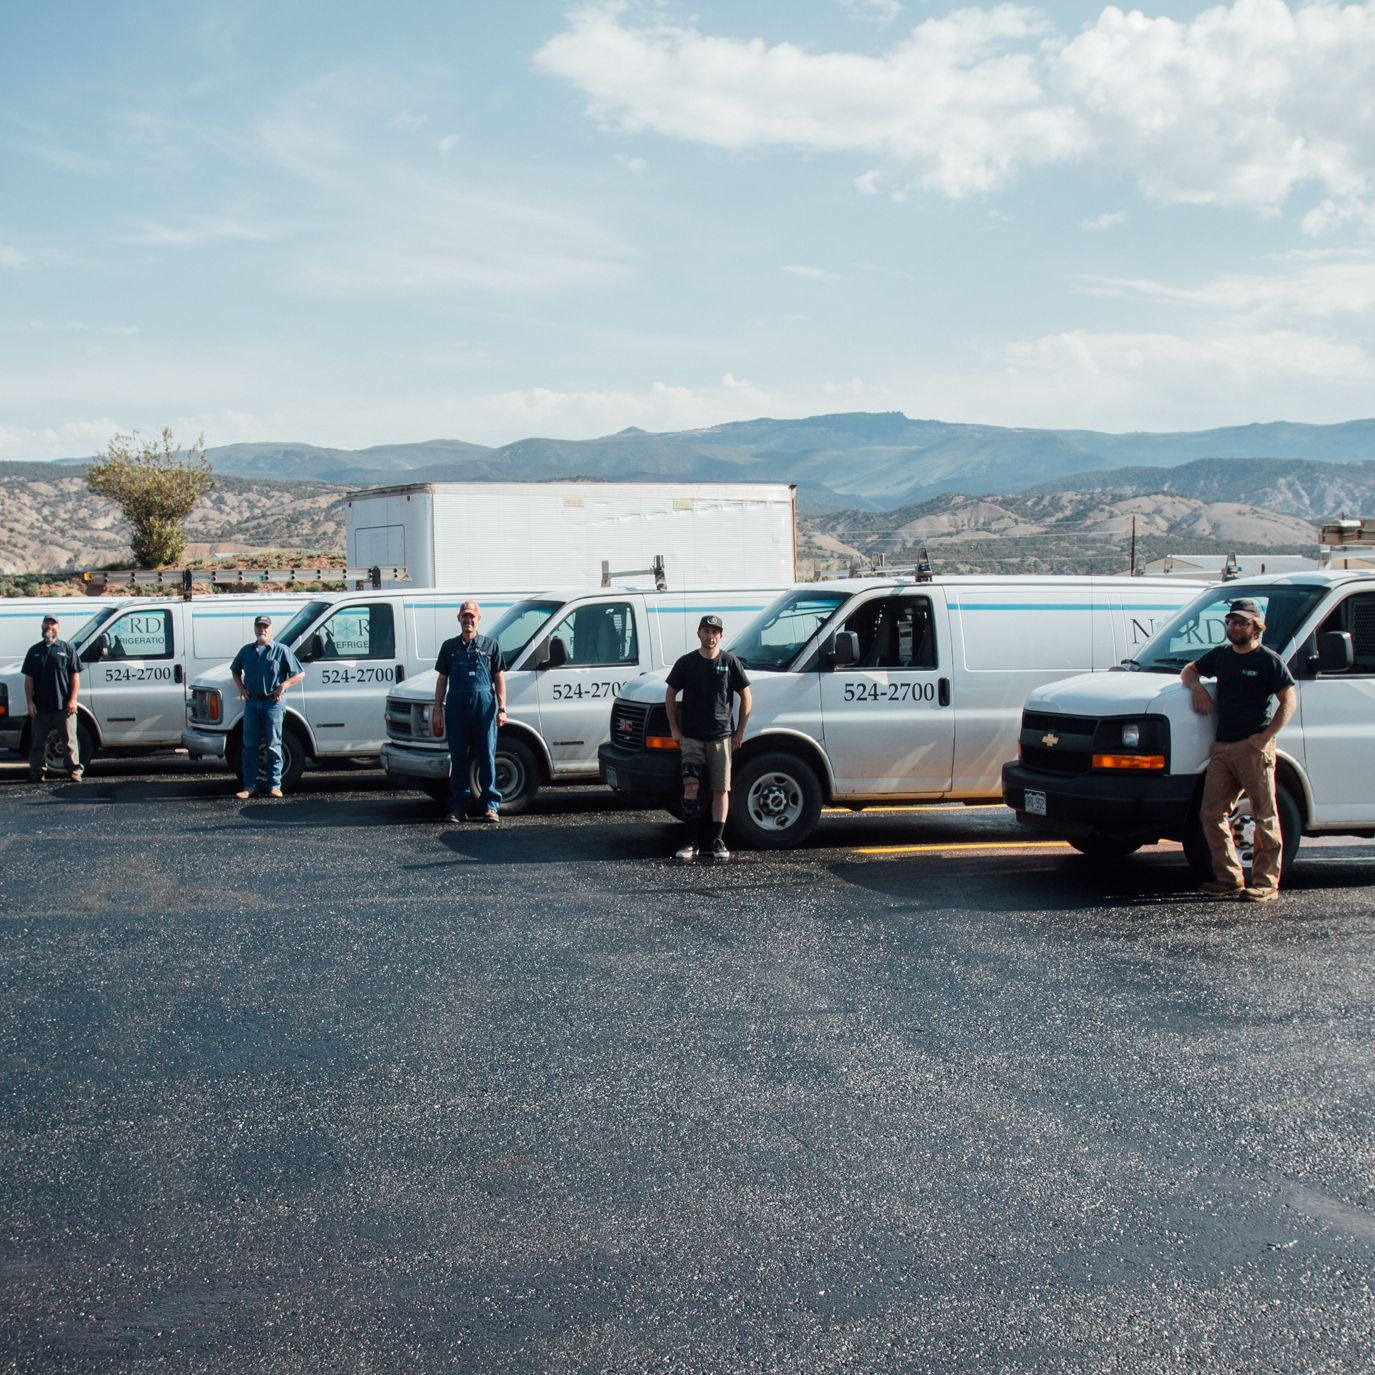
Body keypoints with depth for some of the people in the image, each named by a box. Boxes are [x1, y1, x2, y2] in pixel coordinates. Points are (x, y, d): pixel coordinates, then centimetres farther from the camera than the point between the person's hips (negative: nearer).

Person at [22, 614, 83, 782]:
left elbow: (75, 675, 1)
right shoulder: (34, 651, 11)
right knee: (38, 741, 6)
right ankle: (37, 771, 13)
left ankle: (74, 770, 4)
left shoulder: (67, 649, 5)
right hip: (40, 706, 3)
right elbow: (28, 678, 9)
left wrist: (73, 699, -7)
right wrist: (29, 702, 0)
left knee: (69, 740, 0)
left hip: (63, 705, -2)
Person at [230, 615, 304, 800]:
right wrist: (241, 687, 10)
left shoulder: (281, 651, 0)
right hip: (251, 702, 4)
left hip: (273, 703, -4)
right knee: (250, 746, 3)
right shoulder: (246, 651, 12)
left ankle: (275, 786, 4)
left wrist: (284, 685, -14)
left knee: (273, 746, 0)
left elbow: (300, 673, -1)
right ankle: (250, 786, 6)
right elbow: (235, 670, 27)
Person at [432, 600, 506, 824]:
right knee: (458, 757, 3)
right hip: (456, 704, 2)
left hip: (484, 704, -2)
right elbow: (442, 680, 13)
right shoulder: (449, 646, 13)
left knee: (487, 756, -1)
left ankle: (490, 805, 2)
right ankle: (458, 806, 7)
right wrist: (437, 710, 6)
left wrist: (501, 709, -2)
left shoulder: (490, 645, 8)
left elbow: (499, 679, 6)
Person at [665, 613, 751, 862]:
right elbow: (670, 694, 11)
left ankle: (717, 841, 8)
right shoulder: (686, 662, 2)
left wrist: (740, 732, 3)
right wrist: (674, 729, 5)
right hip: (691, 737, 0)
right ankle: (692, 841, -4)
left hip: (721, 736, 0)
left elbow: (746, 696, 7)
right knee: (691, 786, -9)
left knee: (721, 789, 2)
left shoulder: (730, 662, 1)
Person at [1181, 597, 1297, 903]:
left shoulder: (1268, 660, -3)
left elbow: (1289, 701, -7)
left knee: (1264, 816, -4)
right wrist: (1197, 686, 6)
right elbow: (1189, 670, 30)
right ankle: (1229, 878, 12)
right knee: (1212, 814, 4)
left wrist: (1266, 736, -15)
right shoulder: (1220, 655, 17)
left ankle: (1266, 883, -2)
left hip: (1253, 749, -7)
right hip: (1221, 748, 7)